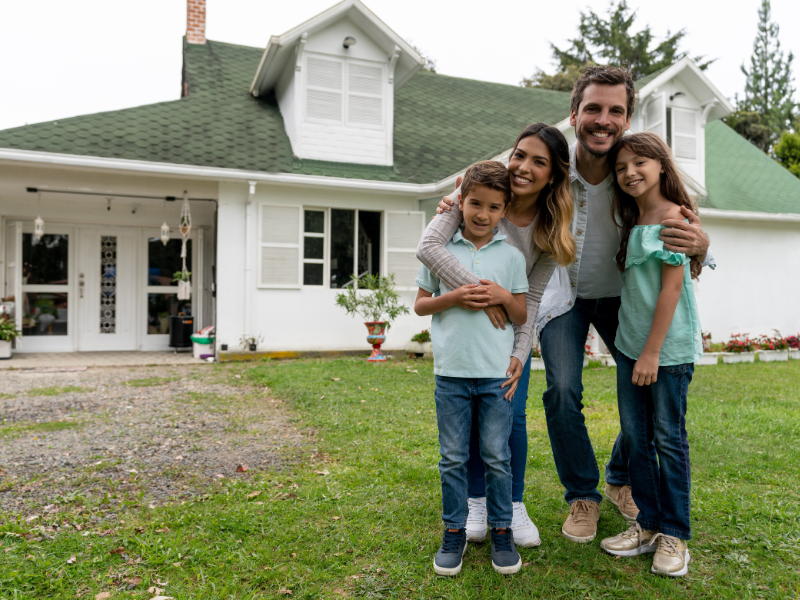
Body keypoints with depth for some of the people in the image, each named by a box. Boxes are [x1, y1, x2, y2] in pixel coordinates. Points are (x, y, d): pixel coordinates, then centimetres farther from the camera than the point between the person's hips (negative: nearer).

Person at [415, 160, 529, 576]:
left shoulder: (512, 256, 5)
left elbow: (522, 317, 8)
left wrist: (504, 297, -12)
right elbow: (420, 304, 7)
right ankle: (454, 531, 24)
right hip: (451, 371, 0)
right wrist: (451, 297, -10)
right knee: (453, 459, 9)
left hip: (496, 372, 0)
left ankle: (501, 530, 25)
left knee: (497, 457, 8)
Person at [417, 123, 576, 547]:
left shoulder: (550, 230, -15)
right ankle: (477, 502, 20)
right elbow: (428, 247, -35)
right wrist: (474, 289, -42)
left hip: (510, 326, 1)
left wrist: (519, 355, -21)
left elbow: (531, 298, -12)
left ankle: (514, 506, 15)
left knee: (511, 415, -6)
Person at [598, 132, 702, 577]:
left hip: (668, 347, -7)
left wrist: (652, 353, -16)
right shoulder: (632, 221, 12)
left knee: (669, 438, 3)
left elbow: (671, 288, -15)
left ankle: (674, 534, 17)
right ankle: (647, 524, 23)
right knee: (635, 437, 10)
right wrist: (636, 350, 8)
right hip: (631, 343, 7)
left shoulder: (674, 216, -10)